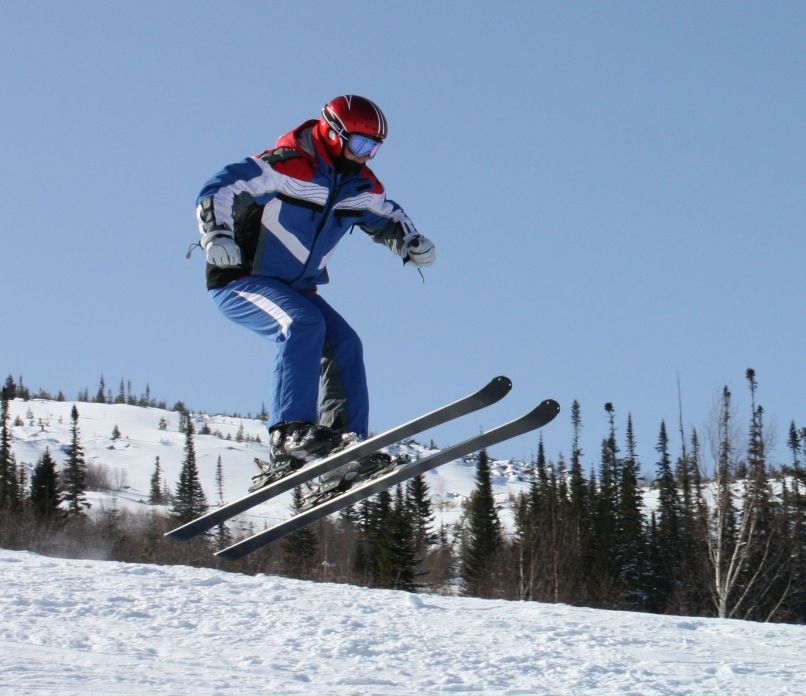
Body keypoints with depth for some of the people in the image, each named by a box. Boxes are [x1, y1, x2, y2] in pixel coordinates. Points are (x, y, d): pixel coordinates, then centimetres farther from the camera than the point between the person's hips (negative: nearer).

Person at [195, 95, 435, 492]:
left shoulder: (362, 187, 6)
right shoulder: (290, 165, -18)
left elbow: (387, 217, 28)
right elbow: (217, 191, -24)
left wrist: (410, 243, 7)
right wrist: (216, 234, -41)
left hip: (294, 288, 8)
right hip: (239, 281, -8)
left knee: (344, 345, -10)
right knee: (303, 325, -32)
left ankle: (347, 445, -11)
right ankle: (289, 432, -38)